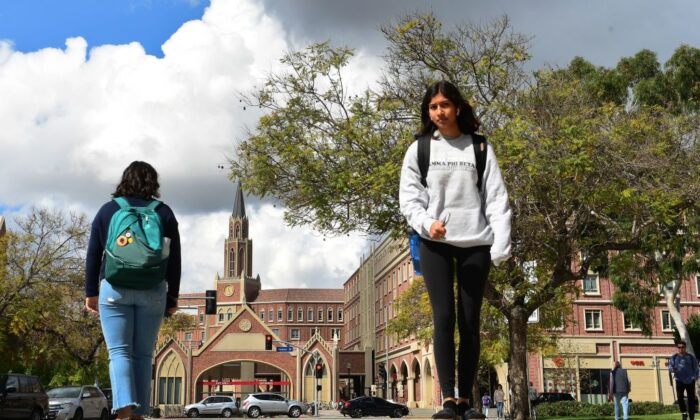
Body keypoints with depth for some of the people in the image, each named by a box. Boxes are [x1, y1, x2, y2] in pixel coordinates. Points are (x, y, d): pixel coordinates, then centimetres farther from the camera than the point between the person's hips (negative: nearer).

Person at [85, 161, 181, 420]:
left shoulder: (108, 210, 7)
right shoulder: (164, 213, 7)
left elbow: (93, 255, 5)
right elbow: (174, 260, 5)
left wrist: (91, 292, 10)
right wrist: (172, 297, 10)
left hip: (114, 288, -1)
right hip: (153, 291, 1)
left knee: (119, 351, -3)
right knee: (143, 354, 7)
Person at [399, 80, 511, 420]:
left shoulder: (479, 149, 6)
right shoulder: (419, 149, 7)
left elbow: (496, 199, 1)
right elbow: (409, 197, 3)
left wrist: (501, 245, -10)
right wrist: (427, 223, -17)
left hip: (475, 244, 1)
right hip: (435, 243, 0)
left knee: (470, 322, 1)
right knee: (443, 318, -9)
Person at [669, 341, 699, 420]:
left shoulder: (691, 357, 5)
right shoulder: (674, 357, 8)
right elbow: (670, 366, 5)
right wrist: (672, 369, -19)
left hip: (690, 381, 0)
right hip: (679, 380, 0)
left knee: (691, 399, 1)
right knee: (679, 396, -20)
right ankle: (684, 413, -4)